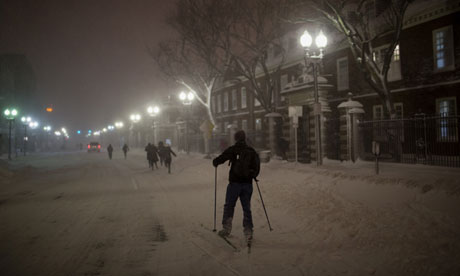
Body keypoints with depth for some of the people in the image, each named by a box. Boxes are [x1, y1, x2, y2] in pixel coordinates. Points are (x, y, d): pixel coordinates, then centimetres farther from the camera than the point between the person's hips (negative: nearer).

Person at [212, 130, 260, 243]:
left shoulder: (232, 149, -6)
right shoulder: (251, 151, 6)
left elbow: (220, 159, -9)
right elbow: (257, 164, 14)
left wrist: (215, 162, 14)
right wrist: (254, 175, 29)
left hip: (235, 182, -3)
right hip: (248, 183, 3)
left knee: (229, 205, 12)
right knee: (246, 208, 8)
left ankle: (226, 228, 11)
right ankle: (248, 231, 3)